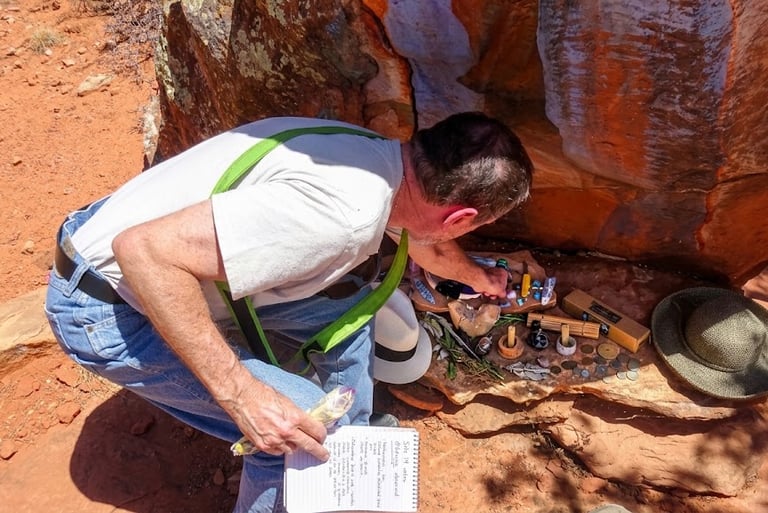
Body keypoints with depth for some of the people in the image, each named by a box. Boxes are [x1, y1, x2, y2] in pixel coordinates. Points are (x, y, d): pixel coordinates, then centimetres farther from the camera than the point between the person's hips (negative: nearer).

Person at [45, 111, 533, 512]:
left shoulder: (386, 158, -4)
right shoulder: (344, 213, -34)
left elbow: (425, 240, 20)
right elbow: (143, 249, -33)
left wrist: (479, 278, 39)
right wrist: (242, 395, -30)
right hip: (106, 308, -8)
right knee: (306, 419, -13)